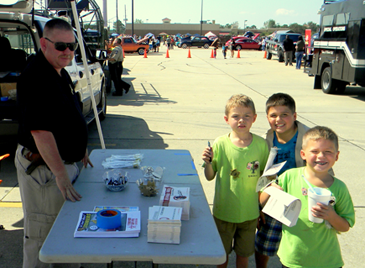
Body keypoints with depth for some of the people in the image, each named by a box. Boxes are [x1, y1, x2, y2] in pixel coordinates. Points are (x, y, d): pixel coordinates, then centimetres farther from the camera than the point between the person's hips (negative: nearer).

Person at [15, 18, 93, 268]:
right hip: (43, 168, -10)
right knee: (42, 233, 4)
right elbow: (40, 131, -28)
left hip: (65, 162, 10)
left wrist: (80, 149, 25)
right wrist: (60, 175, -29)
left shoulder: (61, 73, 9)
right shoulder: (35, 77, -22)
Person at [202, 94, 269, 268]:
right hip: (224, 211, -1)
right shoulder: (220, 143, -12)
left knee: (243, 253, 19)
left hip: (250, 213, 1)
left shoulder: (261, 144, -8)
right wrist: (207, 163, -23)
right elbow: (210, 177, -4)